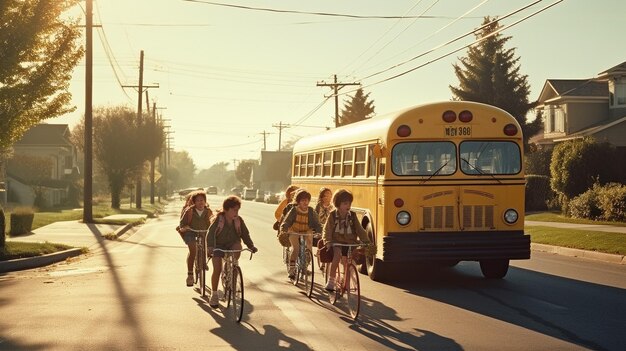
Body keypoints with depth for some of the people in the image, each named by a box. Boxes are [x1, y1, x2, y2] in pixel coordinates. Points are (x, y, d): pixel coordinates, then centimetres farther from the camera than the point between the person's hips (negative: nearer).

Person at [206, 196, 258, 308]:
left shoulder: (239, 220, -5)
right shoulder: (219, 219, -14)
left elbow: (245, 234, -2)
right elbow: (211, 233, -20)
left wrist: (251, 246, -16)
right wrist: (210, 247, -36)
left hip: (232, 244, 2)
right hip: (219, 246, -2)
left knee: (238, 246, -34)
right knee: (217, 269, -10)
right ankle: (214, 294, 5)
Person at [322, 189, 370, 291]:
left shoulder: (352, 216, 7)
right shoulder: (333, 215, 0)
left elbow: (359, 230, 7)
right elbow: (327, 230, -3)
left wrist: (366, 241, -6)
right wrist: (328, 241, -20)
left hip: (350, 243, 3)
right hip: (336, 242, -3)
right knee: (337, 253, -32)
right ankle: (331, 280, -24)